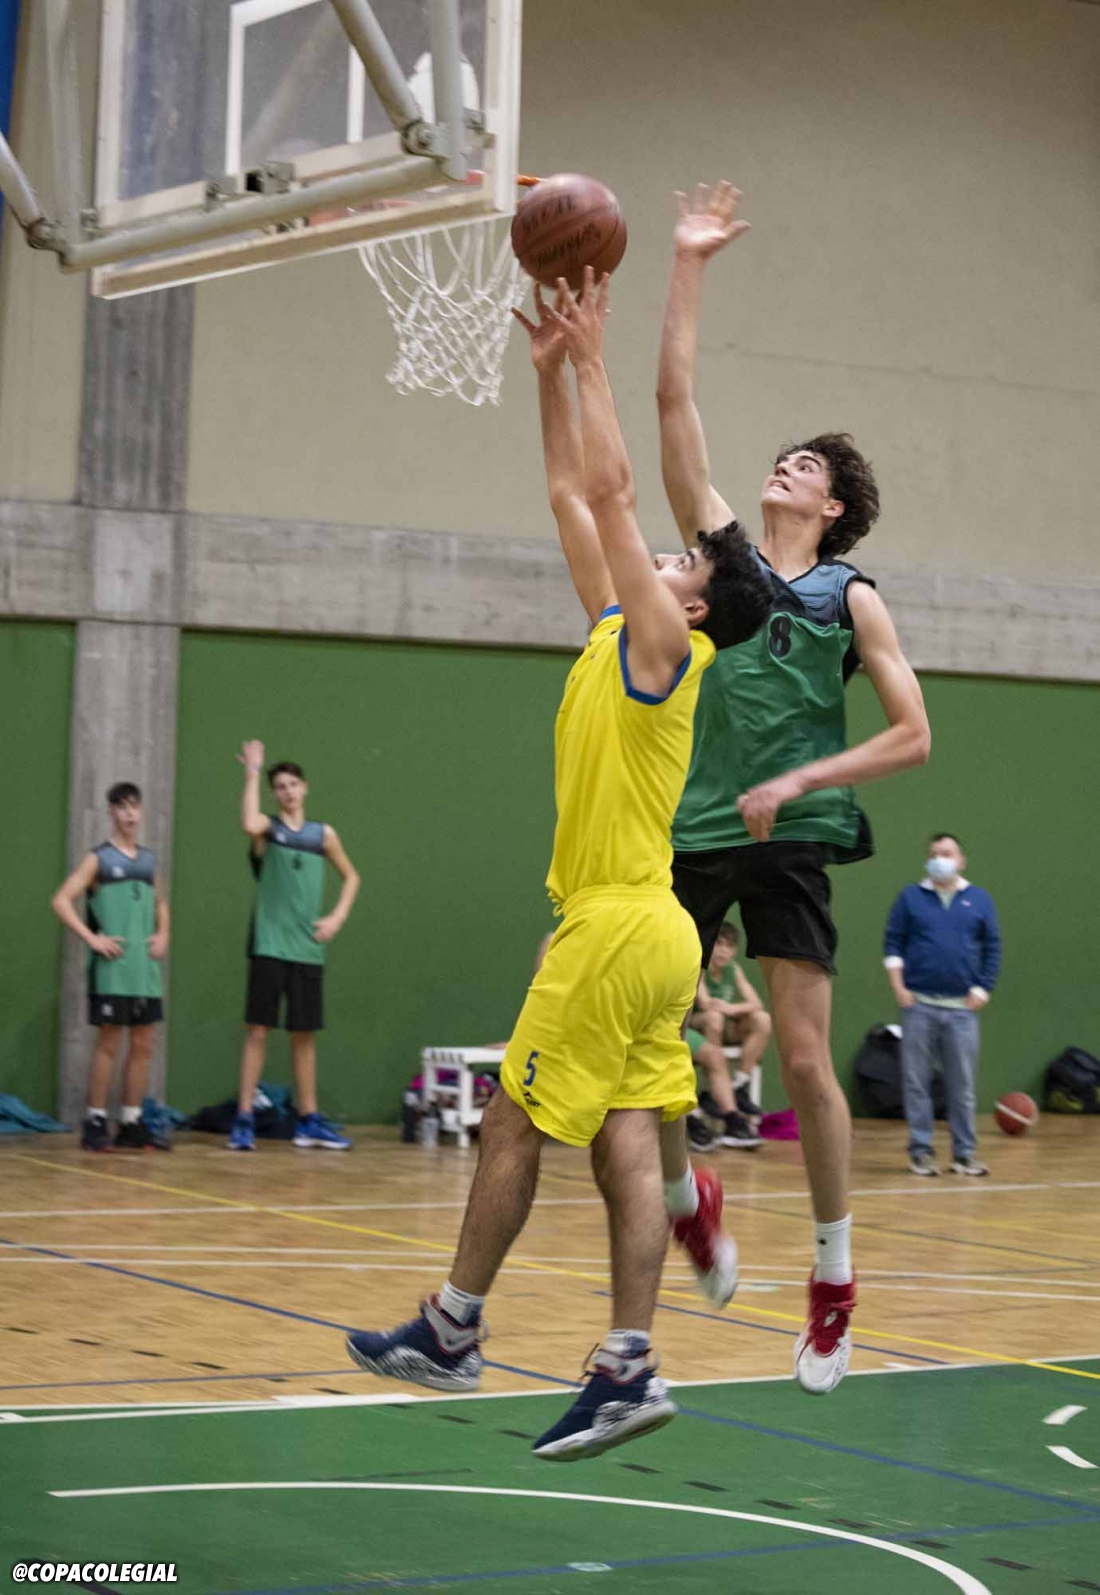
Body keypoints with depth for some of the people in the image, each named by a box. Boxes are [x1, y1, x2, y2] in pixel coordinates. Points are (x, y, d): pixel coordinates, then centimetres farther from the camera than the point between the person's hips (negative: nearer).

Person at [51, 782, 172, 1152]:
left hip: (146, 967, 6)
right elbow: (61, 901, -9)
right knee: (109, 1042, -5)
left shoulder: (148, 859, 14)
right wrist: (92, 938, -15)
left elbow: (160, 902, 28)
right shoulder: (98, 858, -3)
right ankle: (95, 1122, 2)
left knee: (143, 1044, 5)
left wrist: (163, 935, 10)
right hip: (111, 967, -6)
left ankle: (132, 1124, 12)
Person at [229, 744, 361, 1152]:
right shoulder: (268, 827, -1)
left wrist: (337, 917, 7)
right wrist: (252, 773, -20)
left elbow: (351, 877, 22)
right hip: (269, 947, -4)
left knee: (304, 1034, 10)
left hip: (308, 949, 4)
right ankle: (244, 1119, -2)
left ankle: (308, 1121, 17)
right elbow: (249, 825, -26)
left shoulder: (323, 834, 10)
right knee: (258, 1030, -5)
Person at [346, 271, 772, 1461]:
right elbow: (573, 496, 18)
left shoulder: (663, 644, -8)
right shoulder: (619, 636, 14)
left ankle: (452, 1330, 11)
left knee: (515, 1126, 0)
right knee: (627, 1148, 2)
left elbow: (609, 486, -12)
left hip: (615, 927, -9)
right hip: (650, 931, 9)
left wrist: (592, 356, -5)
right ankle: (628, 1368, -1)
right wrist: (552, 370, 16)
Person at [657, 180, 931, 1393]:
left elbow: (912, 736, -1)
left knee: (804, 1054, -5)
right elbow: (675, 402, 5)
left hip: (788, 840, -3)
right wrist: (687, 269, 3)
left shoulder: (852, 600, 4)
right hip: (692, 833, 3)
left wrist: (800, 781, -12)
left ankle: (834, 1281, 5)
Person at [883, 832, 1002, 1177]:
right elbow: (893, 943, 5)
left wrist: (982, 990, -1)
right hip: (919, 1005, 0)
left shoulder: (979, 900, 9)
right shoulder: (911, 897, 7)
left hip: (961, 1007, 1)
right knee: (916, 1082, 1)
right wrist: (899, 987, -4)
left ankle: (964, 1152, 9)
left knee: (963, 1085, 2)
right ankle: (921, 1151, 7)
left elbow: (992, 949, 9)